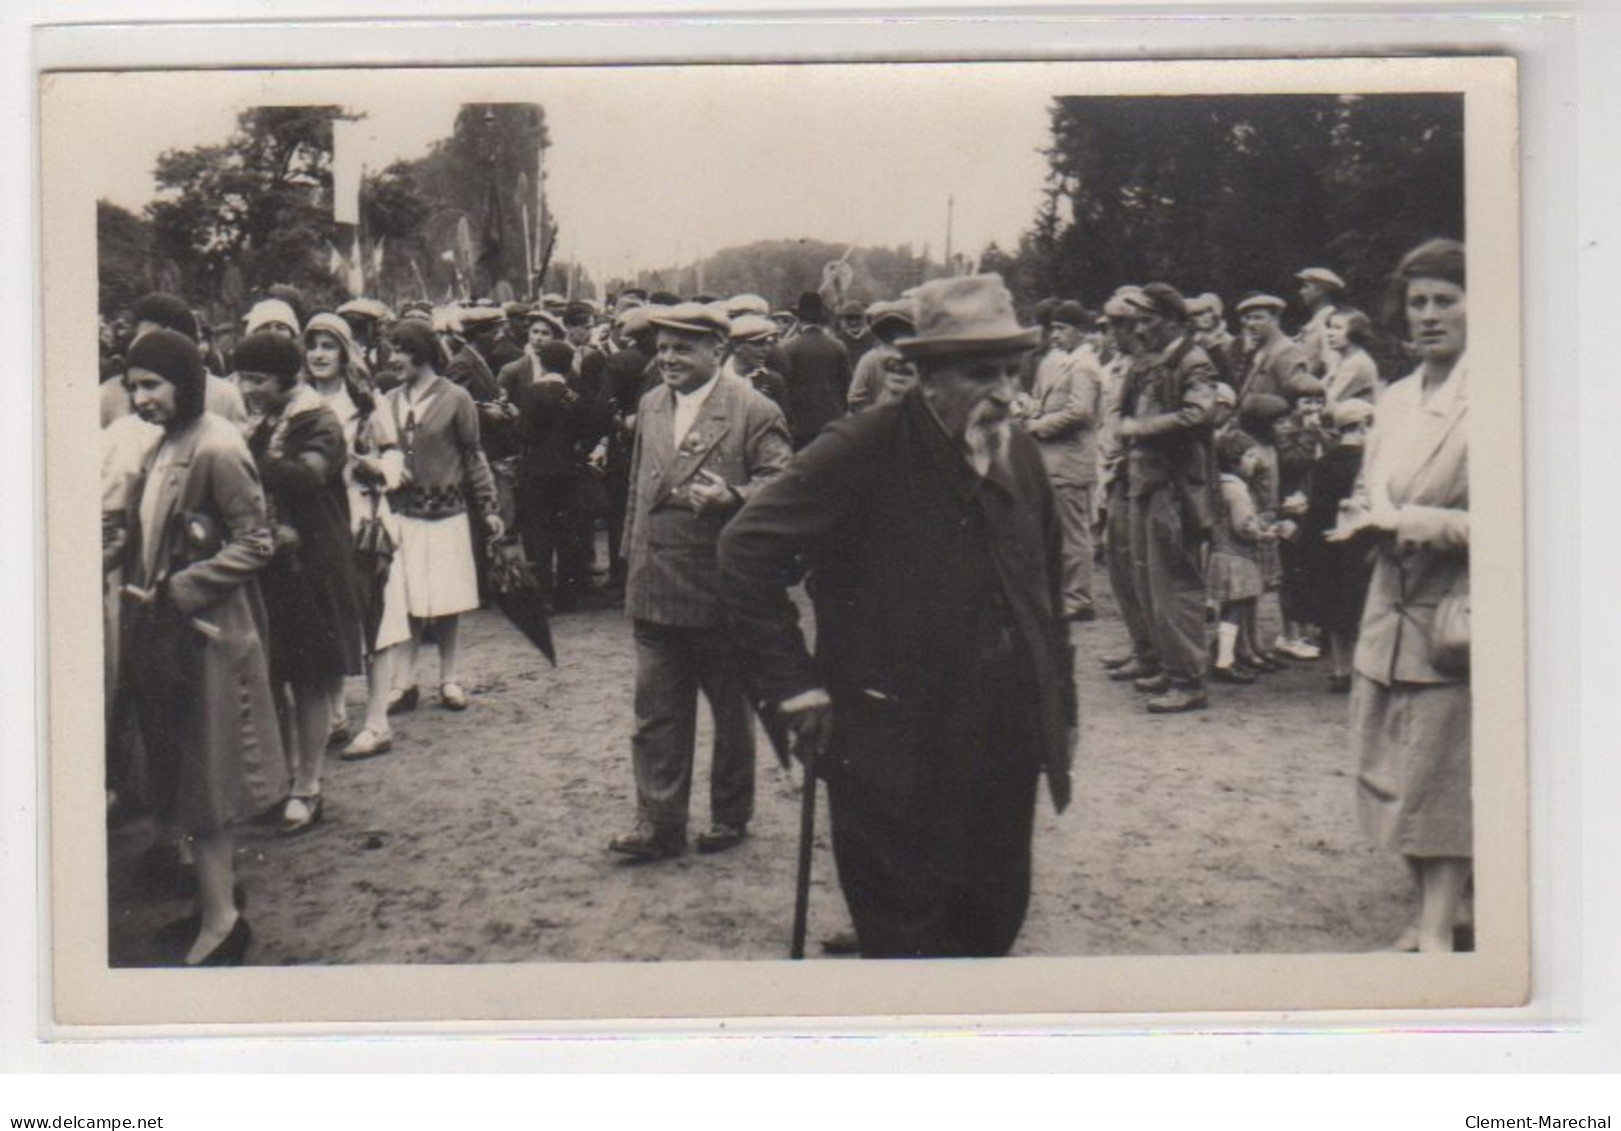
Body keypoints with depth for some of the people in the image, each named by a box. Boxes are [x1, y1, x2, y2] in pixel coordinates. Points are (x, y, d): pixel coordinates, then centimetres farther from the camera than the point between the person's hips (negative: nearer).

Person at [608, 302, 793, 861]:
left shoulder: (753, 411, -9)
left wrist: (730, 497, -29)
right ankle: (659, 823, 11)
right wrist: (633, 555, 16)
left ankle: (730, 814, 25)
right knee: (656, 710, 6)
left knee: (731, 710, 10)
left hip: (723, 589, -5)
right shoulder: (651, 406, 12)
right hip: (654, 589, 6)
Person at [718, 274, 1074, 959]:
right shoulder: (863, 452, -13)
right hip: (894, 761, -6)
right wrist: (793, 685, -15)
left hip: (1007, 755, 6)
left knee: (995, 924, 14)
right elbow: (747, 550, -14)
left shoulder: (1021, 454, 8)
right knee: (906, 940, 4)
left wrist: (1060, 707, 18)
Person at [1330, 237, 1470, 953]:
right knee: (1398, 777, 12)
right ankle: (1428, 913, 25)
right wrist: (1369, 521, -3)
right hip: (1390, 611, 7)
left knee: (1442, 781, -2)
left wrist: (1405, 521, -18)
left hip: (1454, 616, -7)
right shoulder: (1395, 399, 12)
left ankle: (1439, 930, 6)